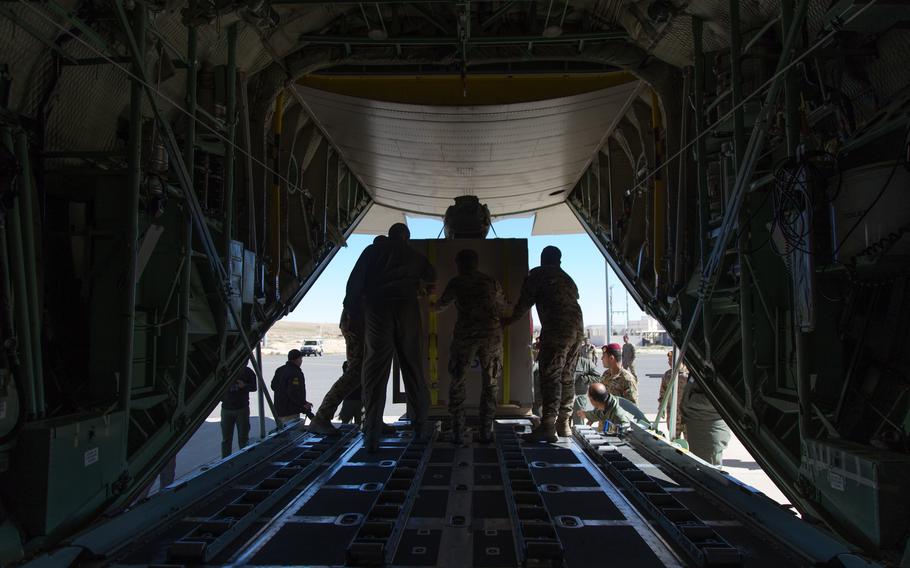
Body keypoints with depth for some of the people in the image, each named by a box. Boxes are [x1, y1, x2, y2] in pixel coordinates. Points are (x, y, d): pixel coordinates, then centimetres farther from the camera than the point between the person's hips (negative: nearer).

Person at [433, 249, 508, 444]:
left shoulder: (456, 282, 7)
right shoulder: (492, 282, 12)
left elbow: (441, 305, 22)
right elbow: (502, 308, 20)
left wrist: (434, 308, 45)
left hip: (465, 334, -1)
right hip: (492, 334, 2)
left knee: (457, 382, 11)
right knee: (490, 384, 11)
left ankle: (457, 432, 7)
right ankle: (486, 432, 9)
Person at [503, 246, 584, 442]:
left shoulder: (538, 274, 6)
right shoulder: (567, 278, 27)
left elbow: (524, 302, 2)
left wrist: (509, 320, 17)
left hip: (557, 330, -7)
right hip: (578, 330, 8)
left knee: (550, 377, -10)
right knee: (567, 378, 12)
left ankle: (548, 426, -17)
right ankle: (564, 424, 16)